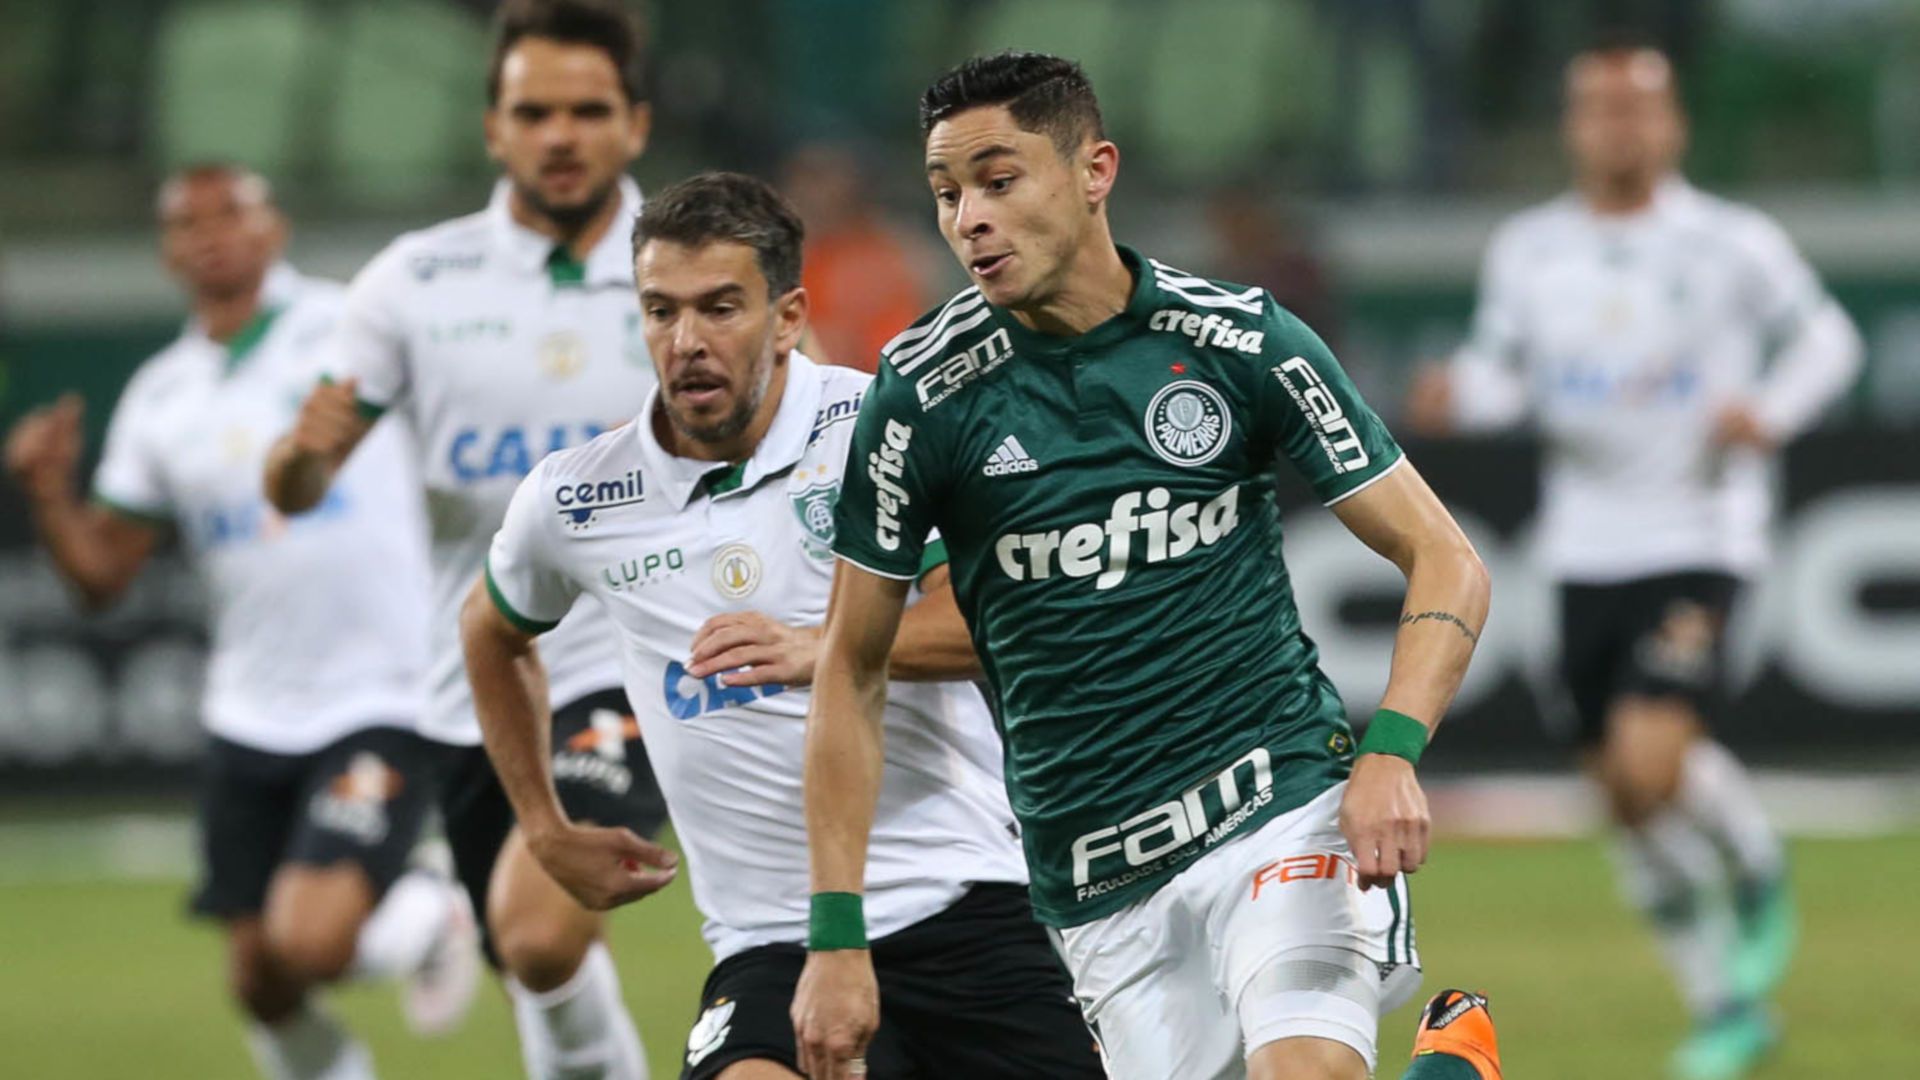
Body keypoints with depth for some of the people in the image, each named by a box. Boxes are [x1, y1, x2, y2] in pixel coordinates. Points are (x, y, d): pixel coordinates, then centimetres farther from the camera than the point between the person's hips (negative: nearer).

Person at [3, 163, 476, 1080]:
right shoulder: (159, 399, 9)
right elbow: (101, 574, 11)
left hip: (382, 703, -5)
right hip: (250, 719, 5)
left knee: (310, 942, -20)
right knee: (261, 987, 6)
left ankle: (426, 919, 14)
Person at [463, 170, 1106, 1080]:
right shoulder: (575, 500, 5)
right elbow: (491, 629, 28)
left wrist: (827, 651, -33)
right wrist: (545, 829, 26)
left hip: (968, 906, -1)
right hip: (773, 944, 1)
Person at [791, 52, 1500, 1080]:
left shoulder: (1239, 338, -1)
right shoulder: (926, 391, 0)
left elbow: (1445, 560, 2)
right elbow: (851, 666, 7)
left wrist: (1392, 751, -15)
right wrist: (836, 934, 1)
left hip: (1284, 806, -2)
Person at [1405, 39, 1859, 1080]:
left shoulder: (1734, 243, -4)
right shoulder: (1528, 249, 5)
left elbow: (1824, 336, 8)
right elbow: (1502, 368, 14)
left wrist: (1771, 411, -11)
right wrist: (1455, 393, -9)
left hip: (1698, 538, -4)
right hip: (1586, 552, 4)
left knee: (1650, 765, -22)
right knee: (1626, 798, 7)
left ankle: (1755, 876, 10)